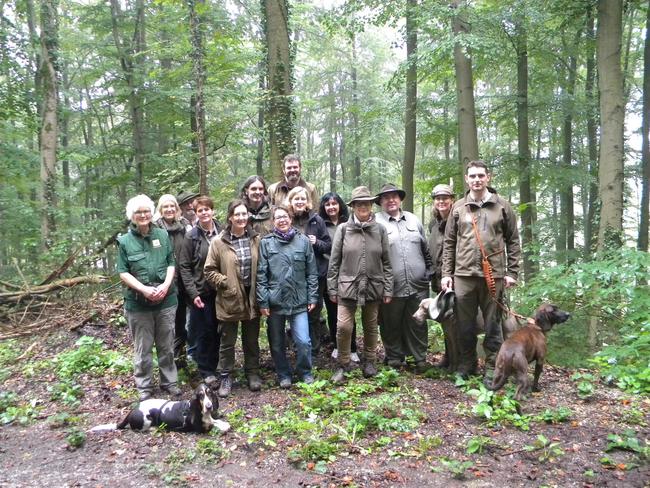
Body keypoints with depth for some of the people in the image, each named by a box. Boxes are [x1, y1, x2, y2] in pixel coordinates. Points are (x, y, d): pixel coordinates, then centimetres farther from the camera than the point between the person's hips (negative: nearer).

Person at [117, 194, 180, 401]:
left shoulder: (163, 235, 4)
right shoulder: (125, 241, -2)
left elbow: (171, 264, 4)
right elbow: (123, 272, -4)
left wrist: (166, 285, -12)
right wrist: (144, 289, -16)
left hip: (166, 299, 2)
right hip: (138, 302, -2)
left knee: (167, 345, 12)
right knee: (143, 347, 7)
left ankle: (169, 381, 26)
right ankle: (144, 387, 21)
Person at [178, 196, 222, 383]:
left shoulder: (222, 233, 1)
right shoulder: (192, 236, -5)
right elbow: (184, 267, -4)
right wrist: (193, 293, -11)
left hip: (220, 291, 3)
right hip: (200, 292, -2)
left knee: (217, 332, 10)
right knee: (204, 333, 3)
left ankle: (214, 367, 27)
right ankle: (206, 371, 18)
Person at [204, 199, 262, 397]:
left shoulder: (256, 240, 1)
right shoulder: (219, 242, -8)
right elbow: (209, 270, -4)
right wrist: (225, 283, -14)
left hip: (251, 299, 2)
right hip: (229, 300, -2)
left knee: (252, 340, 16)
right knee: (227, 342, 10)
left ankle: (252, 373, 32)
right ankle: (226, 377, 24)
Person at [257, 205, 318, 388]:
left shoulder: (303, 241, 3)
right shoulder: (266, 243, 0)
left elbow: (311, 272, 5)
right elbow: (261, 274, -2)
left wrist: (312, 297, 2)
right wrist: (262, 301, -6)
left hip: (299, 301, 0)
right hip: (275, 301, 0)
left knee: (303, 341, -4)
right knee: (277, 343, 10)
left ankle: (305, 372, 20)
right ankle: (283, 375, 29)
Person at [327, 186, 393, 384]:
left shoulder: (380, 230, 3)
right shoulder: (343, 229, -1)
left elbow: (386, 262, 4)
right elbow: (334, 262, 1)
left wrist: (388, 289, 1)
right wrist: (332, 288, -2)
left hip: (374, 287, 2)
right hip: (348, 286, -1)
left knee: (371, 327, 13)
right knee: (344, 326, -9)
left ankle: (369, 362, 32)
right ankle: (343, 365, 11)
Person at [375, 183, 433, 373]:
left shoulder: (413, 220, 14)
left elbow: (426, 248, 20)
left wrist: (429, 271, 15)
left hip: (418, 285, 4)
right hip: (391, 286, -3)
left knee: (418, 324, 9)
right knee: (392, 325, 7)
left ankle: (420, 358, 23)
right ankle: (394, 358, 22)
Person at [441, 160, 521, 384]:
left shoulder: (502, 206, 5)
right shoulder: (458, 208, 8)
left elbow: (513, 242, 6)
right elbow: (449, 243, 9)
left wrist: (512, 272, -1)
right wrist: (447, 273, 4)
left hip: (493, 275, -1)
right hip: (463, 275, 1)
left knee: (493, 325, 6)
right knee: (465, 325, 9)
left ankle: (492, 370, 18)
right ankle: (466, 366, 24)